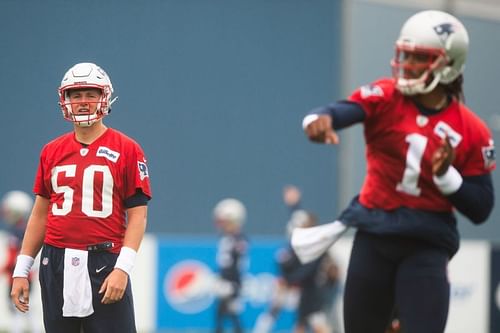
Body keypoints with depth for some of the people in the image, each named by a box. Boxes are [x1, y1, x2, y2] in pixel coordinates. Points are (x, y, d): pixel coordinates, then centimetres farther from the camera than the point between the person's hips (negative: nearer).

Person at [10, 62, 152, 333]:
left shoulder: (126, 150, -1)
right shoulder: (52, 151, 12)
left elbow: (137, 214, -4)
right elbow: (40, 214, 16)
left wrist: (123, 268, -15)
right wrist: (21, 271, 11)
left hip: (104, 263, -4)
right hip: (56, 264, 4)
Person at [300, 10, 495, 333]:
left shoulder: (472, 131, -4)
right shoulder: (386, 97, -4)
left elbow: (481, 209, -1)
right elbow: (346, 110, -27)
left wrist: (446, 174, -18)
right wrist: (321, 118, -50)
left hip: (427, 245, -2)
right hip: (374, 234, 2)